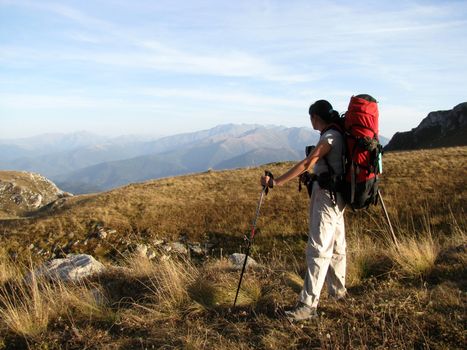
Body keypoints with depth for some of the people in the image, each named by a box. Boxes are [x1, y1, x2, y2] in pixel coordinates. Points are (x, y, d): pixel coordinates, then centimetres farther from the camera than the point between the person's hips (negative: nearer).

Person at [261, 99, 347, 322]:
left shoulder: (330, 137, -17)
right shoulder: (336, 135, 12)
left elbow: (306, 164, -25)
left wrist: (276, 182, -25)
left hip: (327, 197, -10)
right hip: (334, 196, 10)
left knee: (318, 250, -10)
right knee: (336, 245, 19)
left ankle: (308, 304, -7)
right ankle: (338, 290, 34)